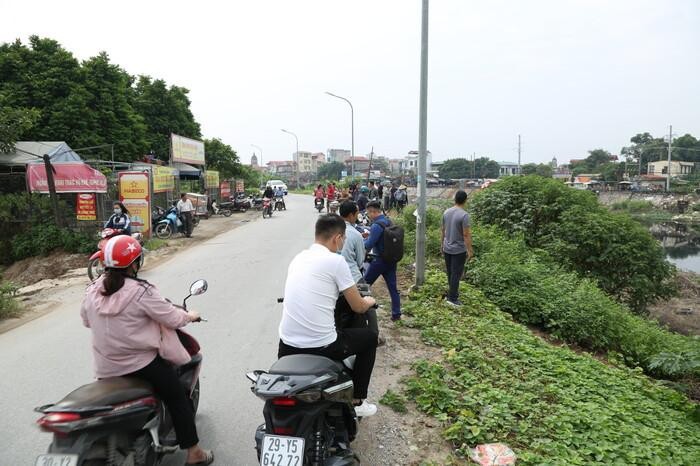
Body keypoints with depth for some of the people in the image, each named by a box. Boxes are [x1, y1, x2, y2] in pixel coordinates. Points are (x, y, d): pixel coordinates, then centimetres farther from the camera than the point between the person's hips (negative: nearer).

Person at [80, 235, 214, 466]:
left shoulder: (93, 290, 0)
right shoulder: (141, 291, -19)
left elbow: (86, 320, 16)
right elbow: (172, 319, -15)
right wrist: (189, 315, 5)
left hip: (105, 369, 6)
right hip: (141, 365, -6)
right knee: (177, 398, 9)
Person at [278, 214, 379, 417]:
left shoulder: (298, 258, 10)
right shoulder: (335, 260, -10)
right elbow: (359, 307, -3)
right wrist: (369, 301, 21)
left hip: (287, 348, 6)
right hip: (321, 347, -6)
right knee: (370, 336, 19)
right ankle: (357, 400, 25)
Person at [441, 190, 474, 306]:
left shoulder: (446, 212, 0)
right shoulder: (464, 215, -20)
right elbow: (466, 234, -19)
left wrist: (442, 244, 19)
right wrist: (470, 250, -12)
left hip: (447, 248, 7)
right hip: (459, 250, -7)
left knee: (450, 273, 17)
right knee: (456, 274, 3)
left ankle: (453, 293, 33)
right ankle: (452, 298, 9)